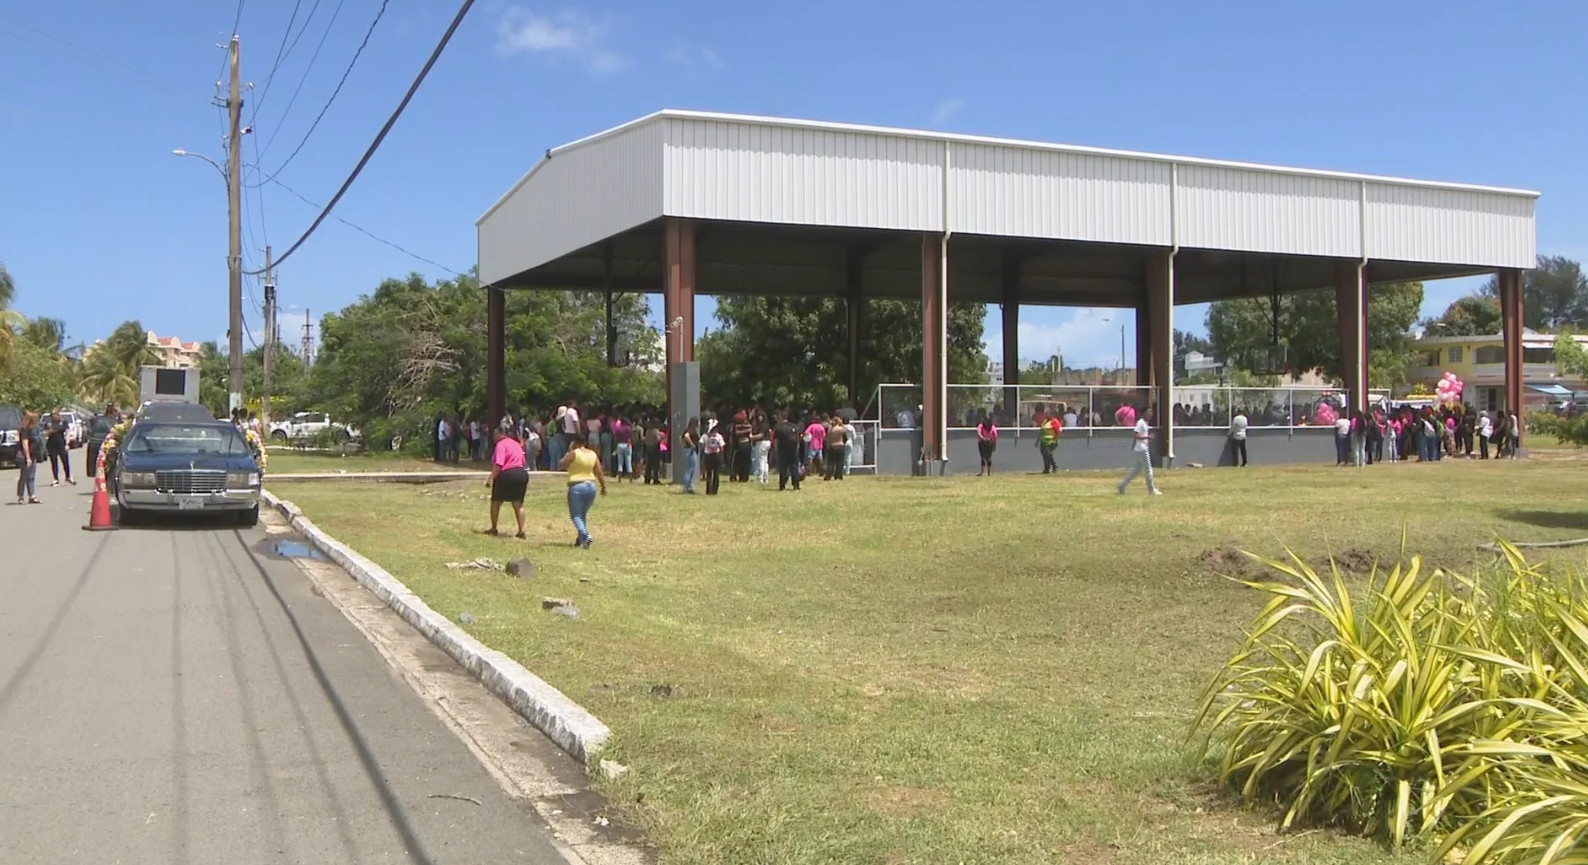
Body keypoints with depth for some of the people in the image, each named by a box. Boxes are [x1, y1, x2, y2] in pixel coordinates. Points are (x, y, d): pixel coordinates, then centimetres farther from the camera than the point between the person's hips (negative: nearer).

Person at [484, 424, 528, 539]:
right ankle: (521, 530, 0)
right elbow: (523, 461, 21)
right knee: (518, 504, 8)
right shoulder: (516, 444, 18)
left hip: (507, 474, -7)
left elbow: (498, 464, -19)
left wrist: (491, 478, -19)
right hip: (522, 474, 7)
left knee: (495, 502, 10)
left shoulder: (501, 444, -9)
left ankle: (493, 529, 16)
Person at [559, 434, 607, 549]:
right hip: (591, 485, 6)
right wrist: (603, 487, 12)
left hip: (576, 486, -6)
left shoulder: (573, 453, -10)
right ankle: (581, 539, 23)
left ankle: (585, 536, -21)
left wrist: (566, 456, 10)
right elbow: (599, 473, 5)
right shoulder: (593, 454, 5)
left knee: (576, 515, -1)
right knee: (583, 514, 20)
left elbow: (561, 466, -4)